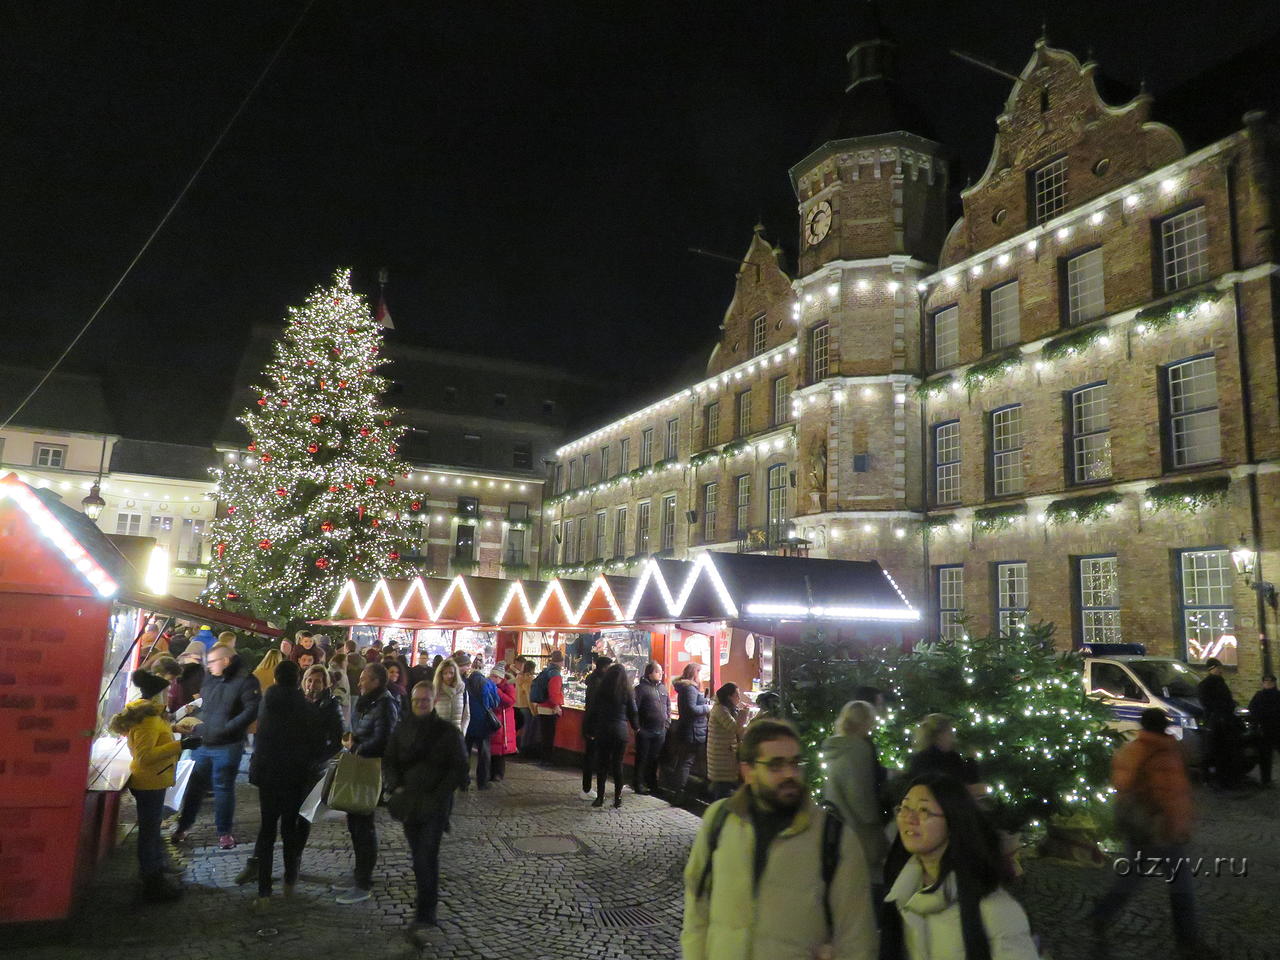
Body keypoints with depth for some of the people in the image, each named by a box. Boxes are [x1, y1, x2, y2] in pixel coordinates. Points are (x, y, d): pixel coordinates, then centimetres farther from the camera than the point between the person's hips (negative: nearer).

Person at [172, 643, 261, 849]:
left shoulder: (245, 681, -13)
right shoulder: (210, 679, 8)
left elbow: (252, 710, -19)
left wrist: (227, 728, -23)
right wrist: (197, 726, 8)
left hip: (227, 746, -6)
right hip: (203, 743, 6)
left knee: (224, 787, 5)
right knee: (195, 784, 14)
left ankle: (225, 831, 19)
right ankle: (184, 825, 32)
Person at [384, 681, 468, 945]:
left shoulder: (447, 732, -4)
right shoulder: (402, 730, 7)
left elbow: (459, 768, -4)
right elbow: (389, 762, 8)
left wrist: (439, 796, -13)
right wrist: (396, 786, -10)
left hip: (435, 804, -4)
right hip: (408, 802, 4)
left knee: (427, 857, -13)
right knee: (418, 854, 13)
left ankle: (422, 920, -14)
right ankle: (427, 910, 32)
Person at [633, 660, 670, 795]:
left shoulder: (663, 688, 12)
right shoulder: (641, 688, -9)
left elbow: (668, 707, 20)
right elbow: (634, 709, -12)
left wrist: (667, 723, 11)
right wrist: (637, 727, -13)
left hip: (660, 731, 6)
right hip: (645, 731, -6)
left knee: (654, 759, 13)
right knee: (642, 758, 3)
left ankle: (652, 784, 24)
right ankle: (639, 785, 11)